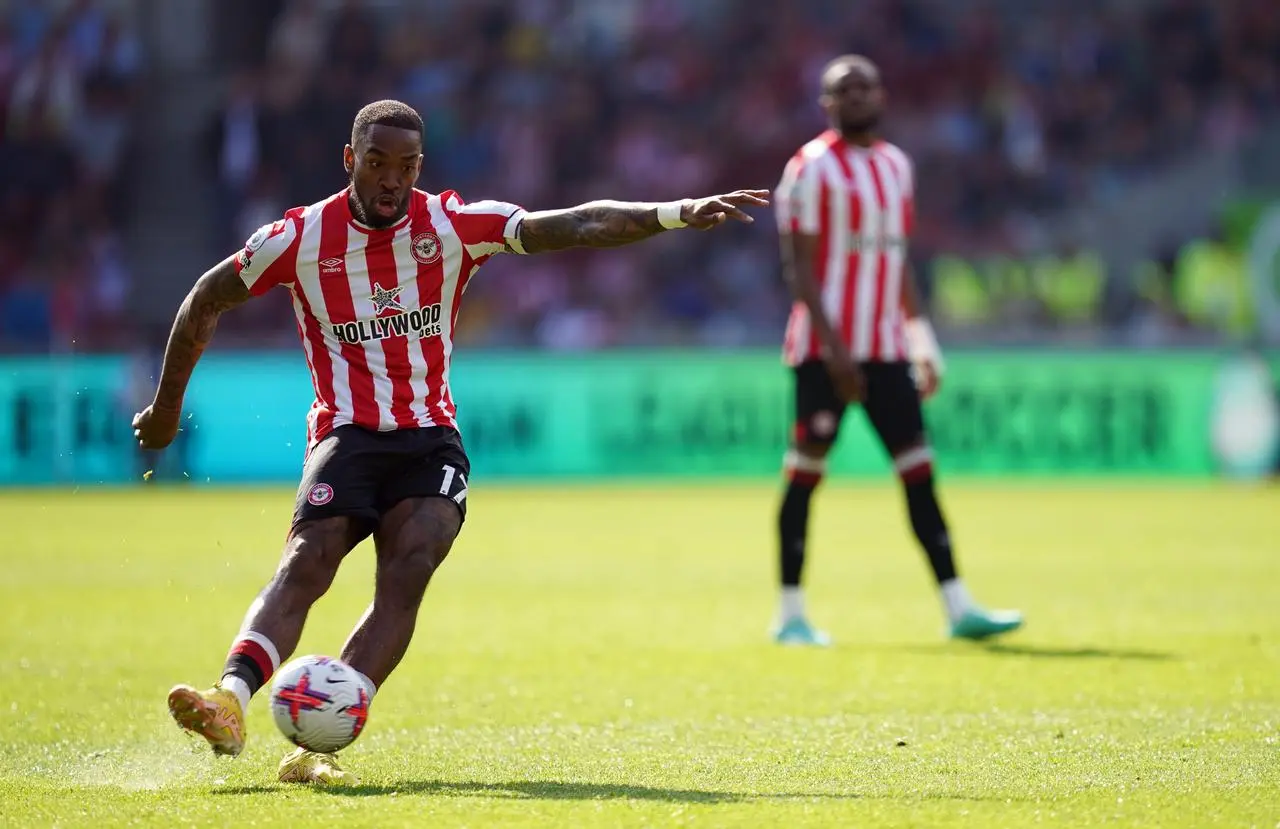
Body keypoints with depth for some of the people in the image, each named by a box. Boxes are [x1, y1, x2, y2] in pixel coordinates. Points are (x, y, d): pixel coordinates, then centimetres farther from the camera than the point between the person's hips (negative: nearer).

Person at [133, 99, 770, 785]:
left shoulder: (453, 225, 0)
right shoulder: (302, 236, -2)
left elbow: (576, 225, -6)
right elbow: (207, 300, 10)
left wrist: (678, 213, -18)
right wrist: (167, 407, 15)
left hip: (430, 437, 1)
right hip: (346, 434, -1)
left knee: (409, 574, -21)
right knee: (307, 563, -24)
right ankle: (229, 704, -41)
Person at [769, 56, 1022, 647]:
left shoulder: (896, 165, 15)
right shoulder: (812, 169, -7)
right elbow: (799, 267, -11)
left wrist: (922, 342, 16)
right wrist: (832, 344, -19)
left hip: (886, 348, 7)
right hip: (826, 348, -7)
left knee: (919, 473, 2)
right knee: (806, 471, -2)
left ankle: (957, 608, 1)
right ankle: (790, 614, 5)